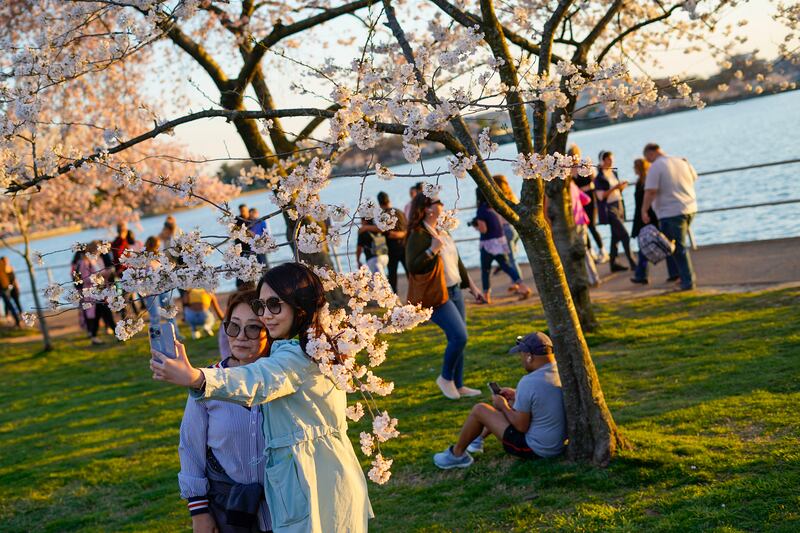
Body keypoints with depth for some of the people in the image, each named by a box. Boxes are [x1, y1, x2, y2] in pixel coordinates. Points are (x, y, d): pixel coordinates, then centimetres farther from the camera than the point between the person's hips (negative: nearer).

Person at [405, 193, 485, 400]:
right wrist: (432, 250, -27)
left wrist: (472, 287, 23)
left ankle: (458, 385, 19)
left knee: (457, 339, 9)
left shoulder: (443, 232, 13)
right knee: (459, 336, -16)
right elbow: (412, 267, -23)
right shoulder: (418, 235, -13)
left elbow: (457, 263, 22)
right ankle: (446, 378, 5)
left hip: (455, 291, 9)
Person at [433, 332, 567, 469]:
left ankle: (457, 454, 22)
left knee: (479, 410, 2)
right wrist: (516, 396, 12)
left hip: (536, 449, -8)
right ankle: (479, 439, 43)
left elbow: (521, 426, -20)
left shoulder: (529, 383, -27)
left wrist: (503, 406, -3)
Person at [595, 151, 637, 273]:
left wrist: (621, 187, -2)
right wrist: (614, 188, -21)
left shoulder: (614, 173, 12)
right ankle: (632, 263, -9)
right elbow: (601, 196, -16)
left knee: (616, 236, 10)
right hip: (609, 208, -8)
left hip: (619, 205, 8)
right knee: (624, 235, -11)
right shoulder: (599, 177, -11)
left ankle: (613, 263, 17)